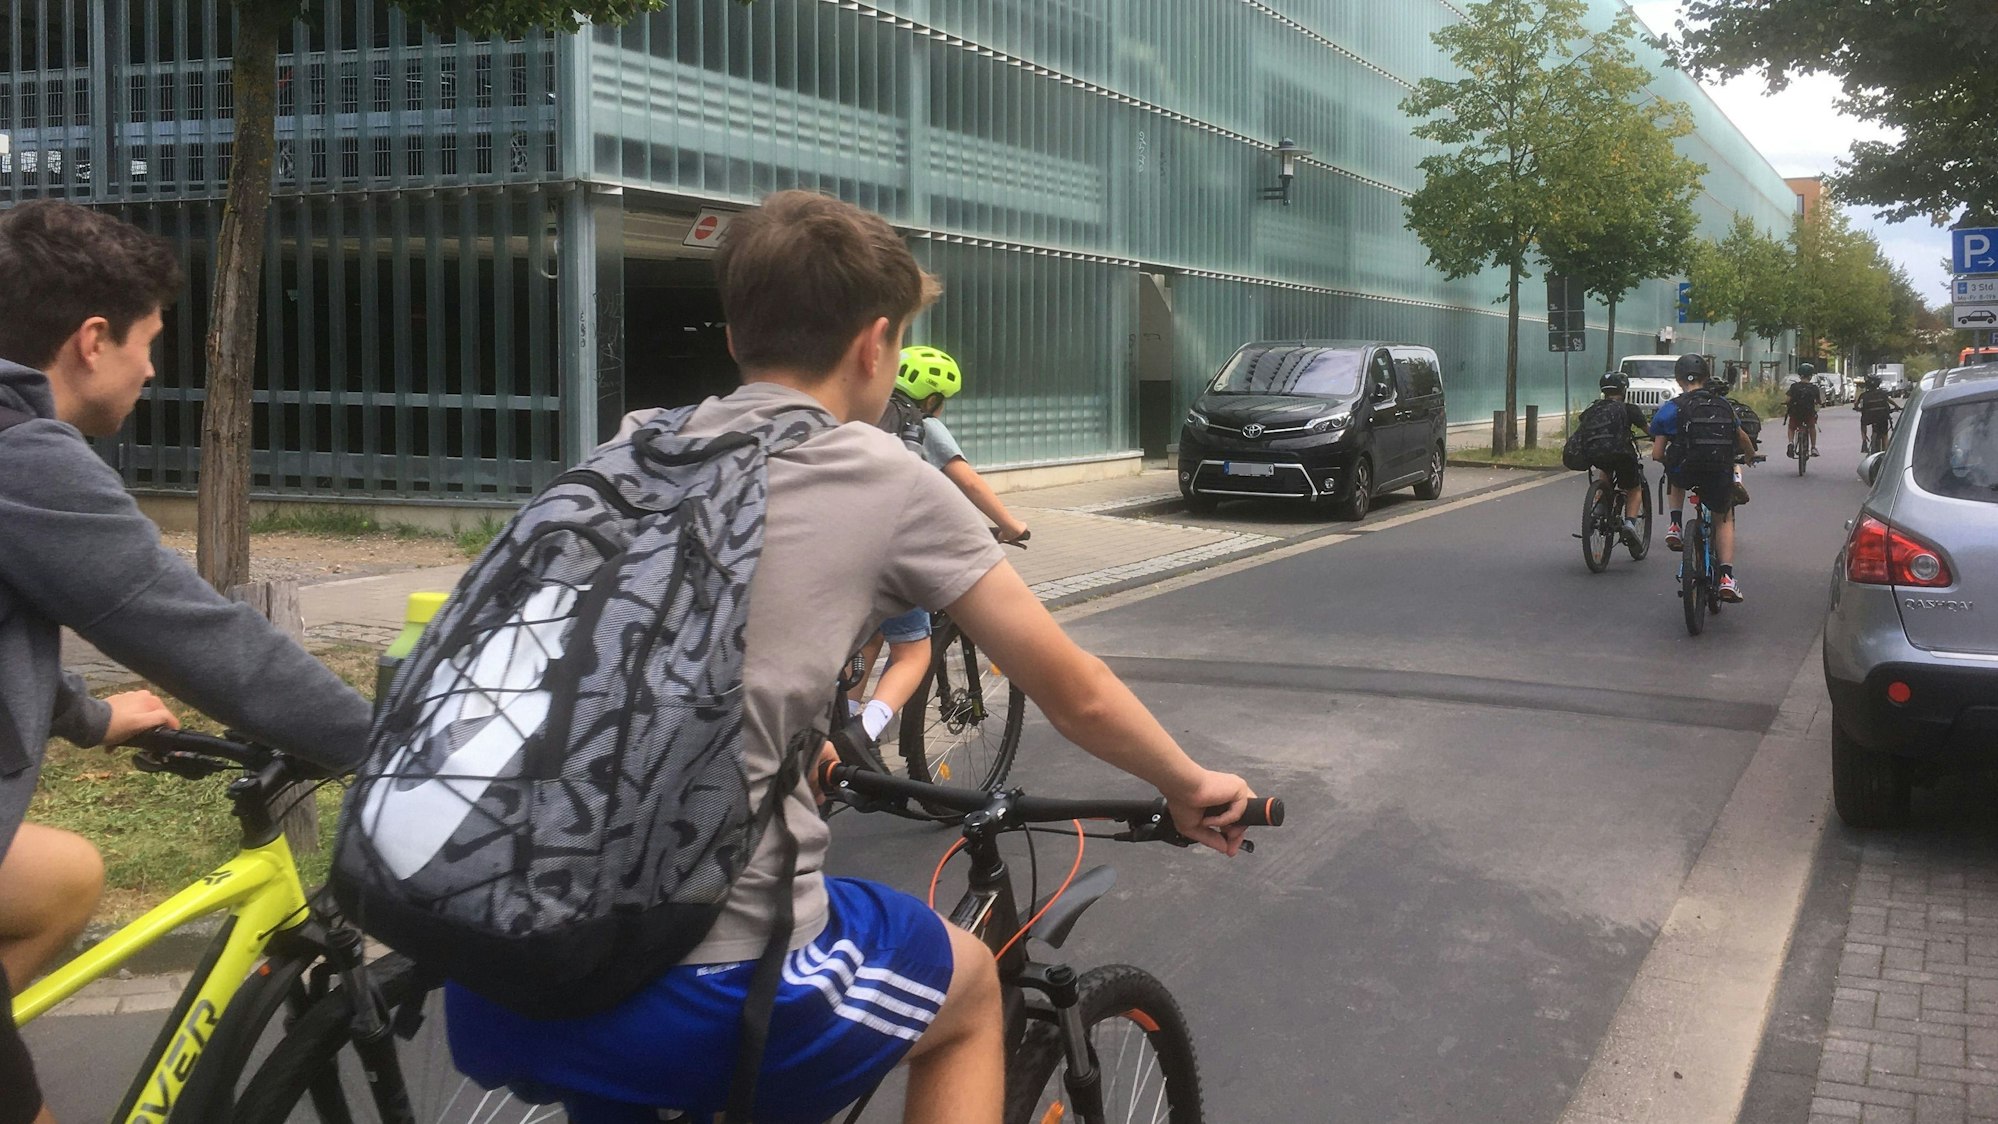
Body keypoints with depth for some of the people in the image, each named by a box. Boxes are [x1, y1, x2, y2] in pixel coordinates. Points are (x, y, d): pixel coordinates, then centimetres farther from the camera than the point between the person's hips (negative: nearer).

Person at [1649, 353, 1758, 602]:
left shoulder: (1671, 409, -3)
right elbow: (1742, 438, 23)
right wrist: (1751, 454, 46)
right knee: (1724, 520, 25)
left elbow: (1657, 455, -3)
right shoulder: (1723, 405, 7)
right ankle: (1726, 575, 10)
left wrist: (1668, 460, 21)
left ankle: (1675, 525, 20)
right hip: (1720, 476, 2)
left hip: (1685, 475, -2)